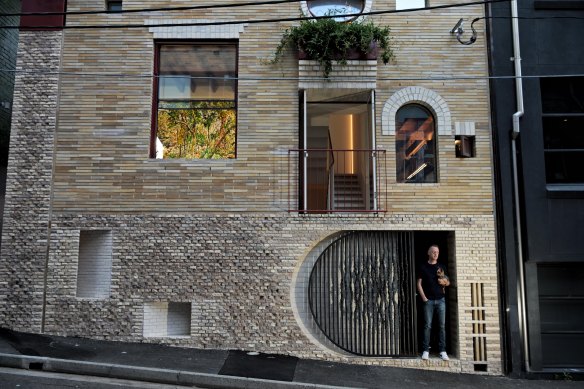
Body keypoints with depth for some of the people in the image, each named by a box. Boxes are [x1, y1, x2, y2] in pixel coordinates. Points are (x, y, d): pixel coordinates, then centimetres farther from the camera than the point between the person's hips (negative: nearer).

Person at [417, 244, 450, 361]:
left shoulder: (441, 267, 12)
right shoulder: (423, 267, 5)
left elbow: (448, 282, 18)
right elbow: (419, 283, 2)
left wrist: (444, 282, -6)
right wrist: (423, 297, -8)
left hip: (441, 300, 2)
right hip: (428, 300, -2)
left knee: (442, 325, 1)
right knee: (427, 325, -2)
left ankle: (443, 351, 6)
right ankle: (426, 350, 2)